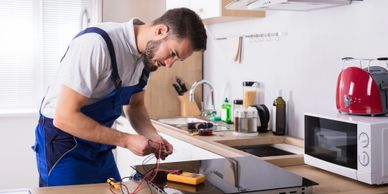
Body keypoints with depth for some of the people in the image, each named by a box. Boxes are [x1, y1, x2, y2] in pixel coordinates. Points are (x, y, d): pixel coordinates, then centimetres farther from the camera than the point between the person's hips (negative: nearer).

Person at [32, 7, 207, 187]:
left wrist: (153, 137, -8)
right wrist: (127, 141, -25)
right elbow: (65, 117, -28)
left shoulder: (147, 54, -3)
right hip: (64, 144, -7)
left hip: (99, 148, 7)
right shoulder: (96, 43, -28)